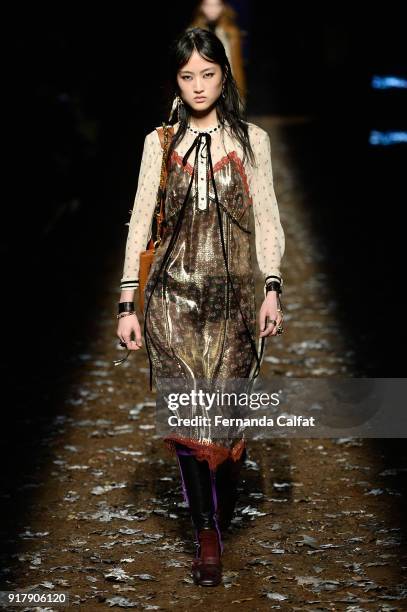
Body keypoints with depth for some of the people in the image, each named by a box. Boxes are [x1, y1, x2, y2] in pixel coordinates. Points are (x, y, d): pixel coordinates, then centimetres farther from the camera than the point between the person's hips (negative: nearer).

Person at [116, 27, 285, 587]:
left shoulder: (251, 140, 5)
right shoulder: (160, 142, 6)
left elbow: (267, 220, 6)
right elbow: (139, 222, 5)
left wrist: (273, 289, -3)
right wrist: (127, 303, 0)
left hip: (232, 294, 0)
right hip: (174, 294, 0)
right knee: (187, 413, -5)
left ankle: (222, 511, 23)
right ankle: (207, 534, 6)